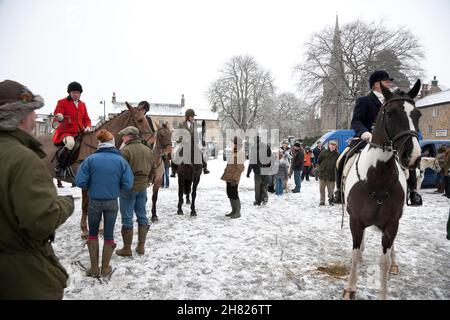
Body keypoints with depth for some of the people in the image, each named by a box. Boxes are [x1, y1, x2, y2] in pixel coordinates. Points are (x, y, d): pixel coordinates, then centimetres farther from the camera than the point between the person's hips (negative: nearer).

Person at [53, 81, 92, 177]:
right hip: (65, 131, -7)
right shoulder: (62, 102, 2)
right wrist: (59, 118, -32)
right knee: (70, 143, -37)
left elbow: (86, 118, 21)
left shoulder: (82, 104, 19)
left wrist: (88, 127, 1)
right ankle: (59, 167, -24)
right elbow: (57, 115, -8)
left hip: (80, 132, 7)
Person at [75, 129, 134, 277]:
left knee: (93, 233, 19)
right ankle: (105, 268, 25)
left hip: (94, 202, 0)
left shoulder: (90, 159, -10)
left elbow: (80, 182, -12)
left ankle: (94, 268, 22)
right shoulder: (121, 160, -8)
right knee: (109, 235, 15)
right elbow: (127, 185, -11)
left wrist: (91, 186, 8)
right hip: (112, 202, 1)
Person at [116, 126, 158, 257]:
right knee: (142, 216, 14)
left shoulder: (125, 150, -15)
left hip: (128, 187, -6)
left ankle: (127, 249, 12)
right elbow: (154, 167, 14)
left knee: (127, 218, 3)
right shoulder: (147, 150, 8)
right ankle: (141, 246, 21)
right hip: (143, 187, 7)